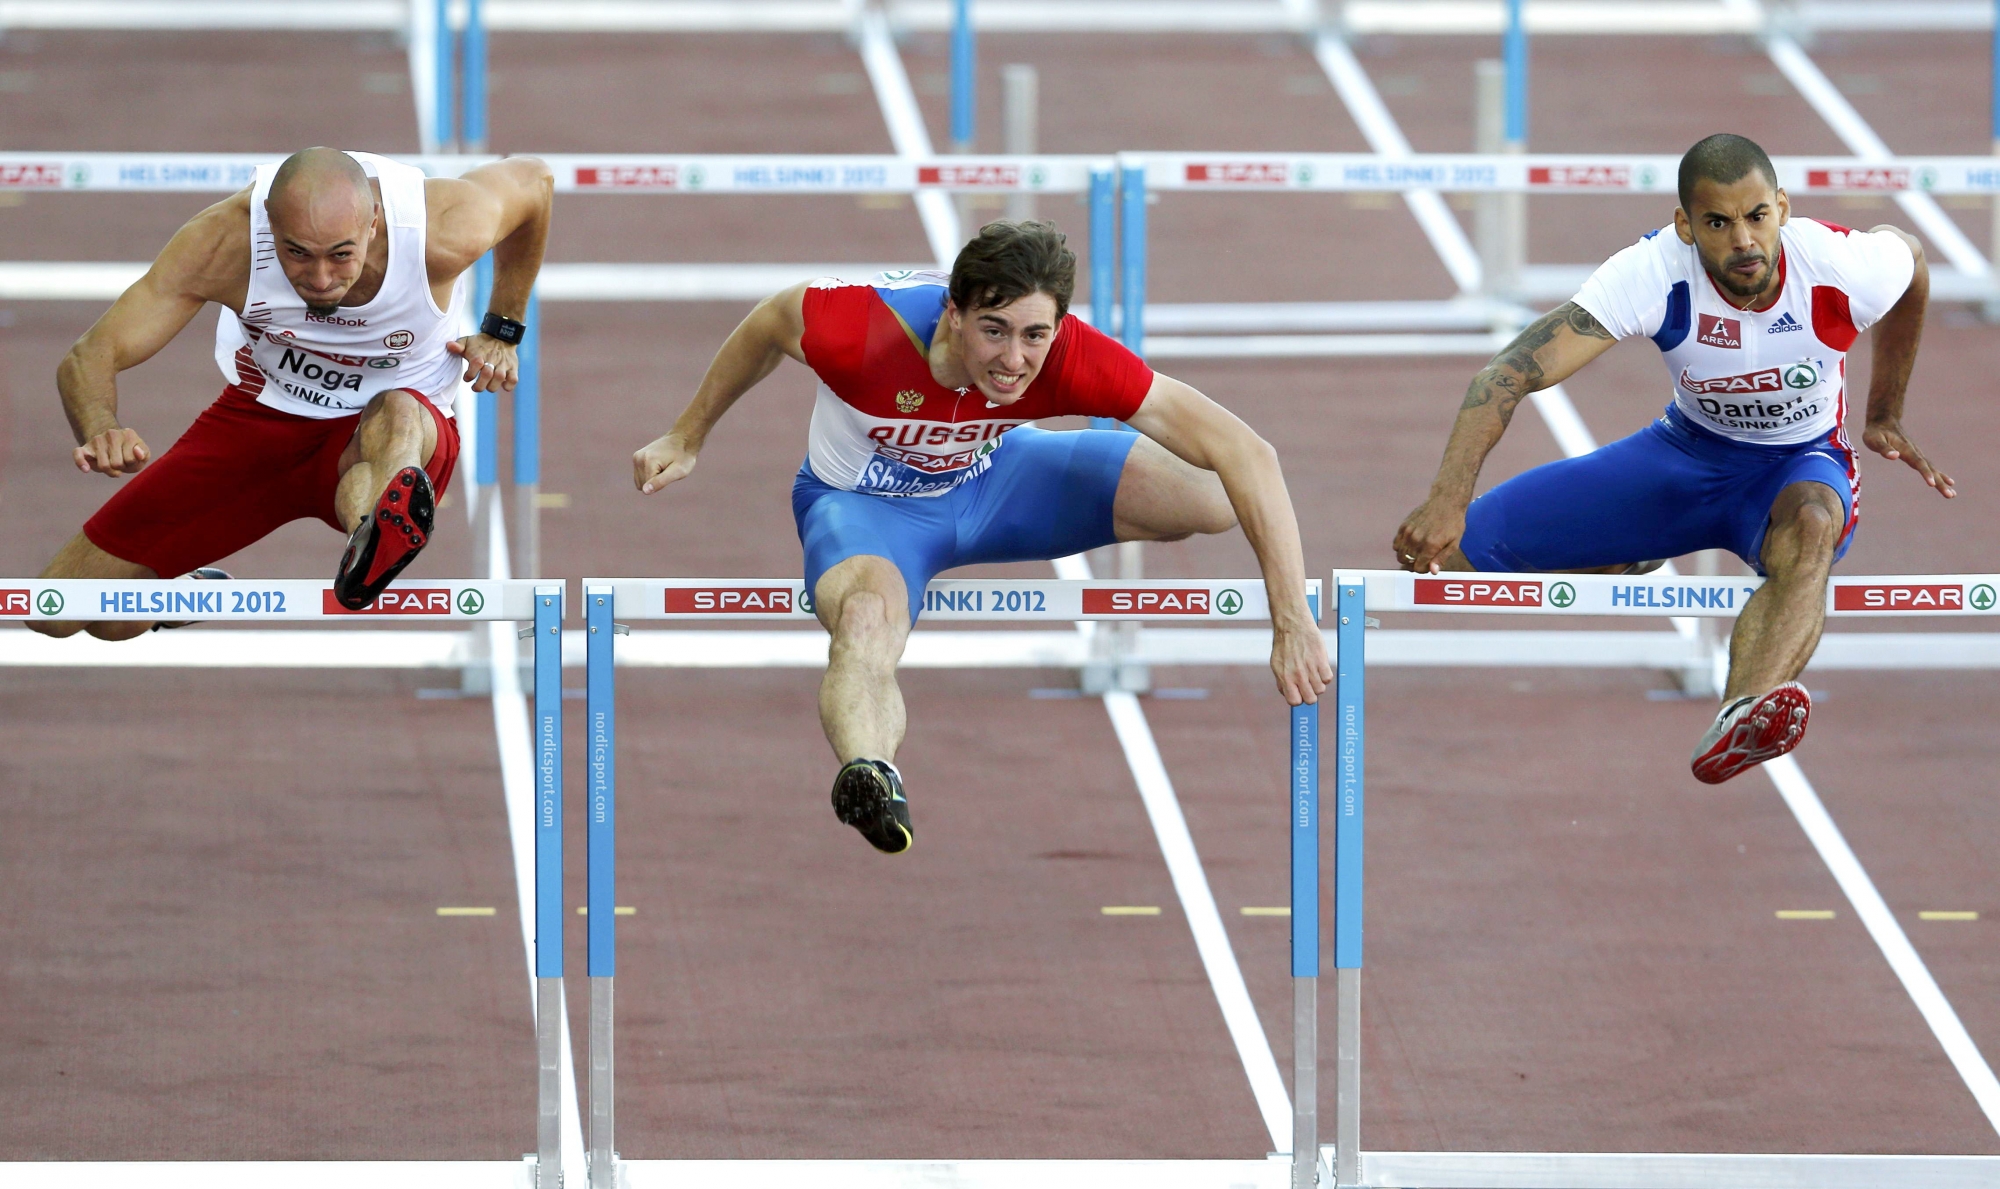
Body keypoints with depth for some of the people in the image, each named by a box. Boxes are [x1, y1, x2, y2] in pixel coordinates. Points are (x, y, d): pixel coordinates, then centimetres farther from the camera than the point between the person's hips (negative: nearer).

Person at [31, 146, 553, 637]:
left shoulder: (445, 231, -27)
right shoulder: (222, 243, -28)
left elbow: (532, 180, -2)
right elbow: (90, 357, -28)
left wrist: (502, 332, 3)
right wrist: (101, 432, -51)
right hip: (261, 413, 2)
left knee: (398, 415, -42)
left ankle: (372, 550, -74)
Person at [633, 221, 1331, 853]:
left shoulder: (1071, 359, -33)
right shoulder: (862, 332, -36)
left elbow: (1247, 455, -34)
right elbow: (771, 322, -11)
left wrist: (1292, 621, -41)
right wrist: (687, 437, 1)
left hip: (992, 476, 3)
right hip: (865, 505, -3)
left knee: (1218, 496, -13)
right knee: (866, 618, -40)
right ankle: (869, 776, -68)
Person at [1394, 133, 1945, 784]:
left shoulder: (1843, 265, -25)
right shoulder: (1654, 273, -28)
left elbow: (1911, 259, 3)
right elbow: (1510, 372, -34)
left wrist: (1884, 417, 12)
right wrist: (1447, 499, -48)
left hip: (1802, 465, -2)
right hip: (1685, 454, 2)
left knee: (1809, 526, -42)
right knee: (1448, 548, -6)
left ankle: (1740, 719, -70)